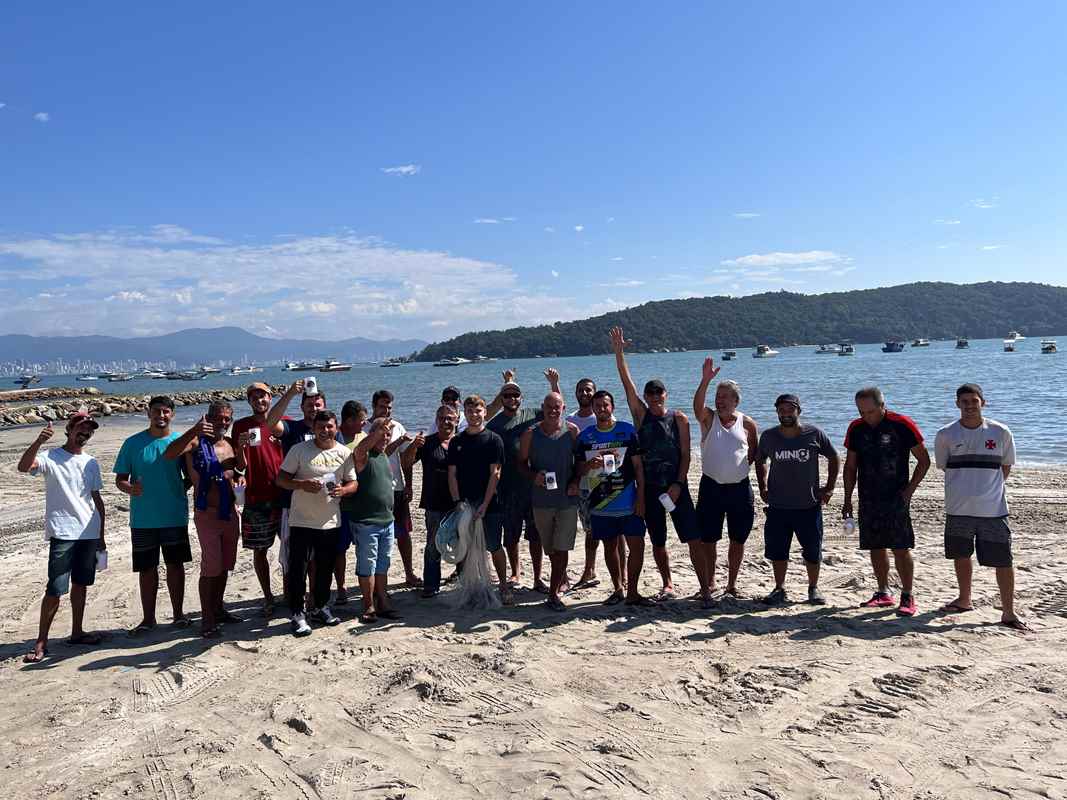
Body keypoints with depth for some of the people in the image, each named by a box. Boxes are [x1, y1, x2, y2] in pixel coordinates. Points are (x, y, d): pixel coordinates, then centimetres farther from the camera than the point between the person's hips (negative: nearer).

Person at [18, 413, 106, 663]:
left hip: (89, 534, 5)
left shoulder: (91, 463, 13)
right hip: (62, 533, -5)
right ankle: (41, 642, 5)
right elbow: (23, 466, -23)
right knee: (55, 589, -6)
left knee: (80, 584, 13)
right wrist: (39, 441, -37)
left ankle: (77, 632, 25)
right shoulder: (51, 457, -2)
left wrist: (101, 536, 16)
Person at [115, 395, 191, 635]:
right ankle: (148, 618, 21)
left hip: (175, 516, 0)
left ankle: (178, 613, 22)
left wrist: (181, 492, -13)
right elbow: (120, 479, 1)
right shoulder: (133, 443, 0)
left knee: (175, 565, 9)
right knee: (147, 569, 9)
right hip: (143, 519, 0)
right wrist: (131, 489, -18)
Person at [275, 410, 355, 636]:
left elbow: (353, 483, 7)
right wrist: (302, 485, -22)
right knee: (297, 569, -1)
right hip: (302, 521, -3)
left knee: (325, 568, 15)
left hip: (331, 522, 3)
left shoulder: (344, 453, 4)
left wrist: (343, 490, -15)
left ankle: (321, 608, 31)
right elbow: (281, 479, -4)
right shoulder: (299, 450, -5)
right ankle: (297, 615, 12)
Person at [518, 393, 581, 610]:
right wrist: (533, 476, -13)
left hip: (567, 498, -1)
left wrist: (576, 482, -7)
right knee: (551, 549, 15)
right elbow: (521, 462, 5)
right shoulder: (530, 434, -1)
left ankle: (553, 594, 2)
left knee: (561, 549, -5)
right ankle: (562, 581, 39)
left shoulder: (572, 431, 0)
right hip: (541, 499, 1)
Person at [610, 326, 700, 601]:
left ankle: (705, 588, -1)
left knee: (694, 539, -7)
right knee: (658, 542, 11)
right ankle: (668, 586, 28)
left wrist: (678, 484, -14)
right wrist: (619, 353, -14)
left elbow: (685, 455, -3)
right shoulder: (641, 414, 3)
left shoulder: (679, 419, 0)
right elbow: (627, 383, -6)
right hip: (649, 488, 2)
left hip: (676, 486, -2)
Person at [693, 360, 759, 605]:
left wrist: (742, 465, -1)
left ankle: (731, 584, 25)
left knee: (738, 540, 9)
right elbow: (697, 405, -23)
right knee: (708, 539, 2)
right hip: (711, 487, -1)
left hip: (740, 488, 1)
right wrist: (705, 380, -35)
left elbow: (754, 453, 14)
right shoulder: (708, 418, 0)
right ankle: (709, 583, 17)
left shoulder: (747, 423, 3)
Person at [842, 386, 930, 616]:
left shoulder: (902, 425, -8)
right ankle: (883, 593, 21)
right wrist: (847, 499, 9)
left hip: (896, 498, -4)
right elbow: (850, 466, 13)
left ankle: (907, 597, 6)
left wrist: (909, 490, -8)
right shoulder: (856, 428, 5)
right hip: (868, 500, 4)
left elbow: (924, 461, -1)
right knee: (876, 547, 9)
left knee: (901, 548, -4)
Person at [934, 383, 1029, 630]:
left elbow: (1006, 467, 9)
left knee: (1003, 560, -1)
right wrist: (965, 486, 6)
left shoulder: (1000, 432, -1)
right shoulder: (946, 435, -1)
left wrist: (990, 487, 4)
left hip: (993, 509, -1)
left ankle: (1008, 612, 11)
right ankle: (964, 600, 35)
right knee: (961, 555, 15)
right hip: (958, 509, 1)